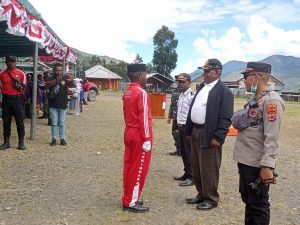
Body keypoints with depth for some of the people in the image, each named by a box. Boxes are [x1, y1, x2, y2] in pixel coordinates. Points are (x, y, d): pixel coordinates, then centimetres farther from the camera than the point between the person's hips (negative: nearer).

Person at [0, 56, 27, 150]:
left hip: (17, 99, -2)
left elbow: (24, 87, 6)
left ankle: (21, 142, 6)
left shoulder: (21, 73, 1)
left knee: (20, 121, 0)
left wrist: (20, 84, -13)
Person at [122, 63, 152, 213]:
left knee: (129, 166, 14)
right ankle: (131, 202, 9)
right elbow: (144, 118, -20)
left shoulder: (127, 92, 9)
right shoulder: (141, 93, -18)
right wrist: (147, 140, -18)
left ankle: (128, 199, 24)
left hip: (129, 133, 9)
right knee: (139, 168, 1)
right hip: (139, 136, -9)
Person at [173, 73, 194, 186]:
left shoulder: (192, 95, -16)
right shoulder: (181, 95, 14)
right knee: (183, 152, 16)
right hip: (181, 127, 9)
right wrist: (179, 122, 16)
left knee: (189, 153, -4)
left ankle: (192, 177, 4)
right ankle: (186, 174, 28)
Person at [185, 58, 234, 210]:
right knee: (196, 168, 17)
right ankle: (201, 195, 33)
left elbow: (225, 118, -17)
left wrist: (218, 137, -21)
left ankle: (211, 199, 18)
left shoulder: (223, 91, -11)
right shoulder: (202, 87, 14)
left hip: (209, 135, -9)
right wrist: (189, 130, 14)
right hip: (196, 132, 9)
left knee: (208, 169, 2)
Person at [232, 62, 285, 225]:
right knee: (247, 199, 22)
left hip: (257, 163, -9)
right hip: (245, 160, 9)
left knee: (258, 204, 4)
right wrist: (237, 121, 6)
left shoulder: (271, 100, -17)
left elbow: (272, 136, -24)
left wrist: (267, 165, -28)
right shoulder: (254, 99, 12)